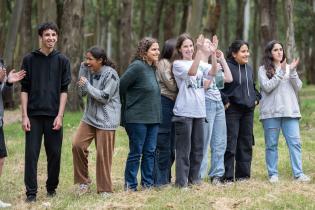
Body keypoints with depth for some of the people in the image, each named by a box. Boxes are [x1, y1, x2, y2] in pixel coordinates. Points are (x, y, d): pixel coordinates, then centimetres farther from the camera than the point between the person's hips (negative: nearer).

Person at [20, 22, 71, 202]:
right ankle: (31, 192, 1)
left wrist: (60, 115, -5)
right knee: (31, 154, -3)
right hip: (34, 115, -1)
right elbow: (24, 89, 4)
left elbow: (64, 90, 4)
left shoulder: (62, 60, 6)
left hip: (54, 115, 1)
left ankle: (52, 187, 21)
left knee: (55, 154, 5)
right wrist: (24, 115, -4)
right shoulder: (30, 59, 5)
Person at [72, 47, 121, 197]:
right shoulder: (89, 72, 8)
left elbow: (104, 97, -17)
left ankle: (105, 189, 9)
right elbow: (82, 92, 6)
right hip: (90, 117, 6)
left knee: (103, 154, -4)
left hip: (106, 120, -6)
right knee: (77, 145, -8)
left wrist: (87, 85, -17)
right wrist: (82, 69, 0)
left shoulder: (110, 74, -13)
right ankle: (83, 180, 8)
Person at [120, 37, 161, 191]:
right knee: (136, 153, -2)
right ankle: (130, 186, 6)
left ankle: (147, 184, 17)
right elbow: (121, 86, -15)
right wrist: (127, 106, -4)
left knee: (150, 152, 9)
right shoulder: (137, 67, -14)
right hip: (137, 119, -8)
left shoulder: (152, 68, 12)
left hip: (152, 118, 8)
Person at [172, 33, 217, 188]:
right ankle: (181, 181, 1)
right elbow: (191, 72, -23)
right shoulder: (177, 64, -4)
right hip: (184, 111, -5)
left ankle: (194, 179, 20)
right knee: (184, 149, -4)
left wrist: (212, 54, -21)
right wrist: (201, 52, -31)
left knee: (198, 148, 10)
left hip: (199, 111, 6)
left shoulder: (200, 63, 11)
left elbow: (212, 72, -7)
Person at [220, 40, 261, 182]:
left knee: (246, 143, 10)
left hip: (248, 110, 8)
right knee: (230, 144, -8)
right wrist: (225, 101, -17)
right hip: (232, 110, -8)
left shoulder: (248, 69, 15)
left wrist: (256, 98, 14)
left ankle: (243, 174, 18)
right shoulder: (226, 67, -11)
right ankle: (227, 176, -3)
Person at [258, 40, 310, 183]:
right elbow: (267, 87, -10)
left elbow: (298, 87, 5)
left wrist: (292, 72, -9)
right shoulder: (263, 70, 4)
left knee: (295, 142, -5)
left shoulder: (289, 68, 14)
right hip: (271, 112, -2)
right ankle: (273, 174, 7)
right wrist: (281, 73, -12)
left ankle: (298, 173, -5)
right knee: (271, 144, 1)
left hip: (290, 111, 3)